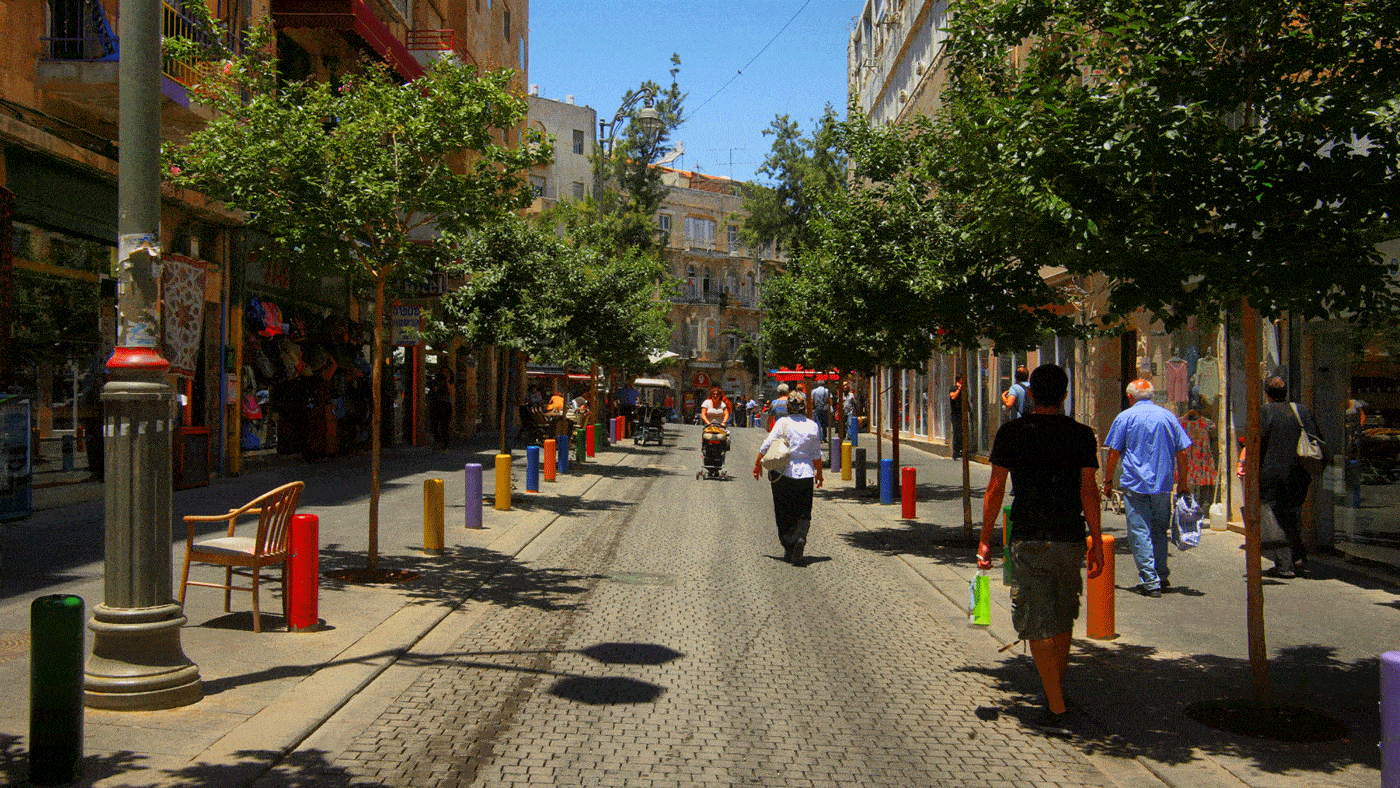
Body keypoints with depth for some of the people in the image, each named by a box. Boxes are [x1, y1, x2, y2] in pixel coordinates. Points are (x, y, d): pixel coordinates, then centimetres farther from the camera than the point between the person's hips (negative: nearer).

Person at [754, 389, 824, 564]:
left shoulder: (782, 422, -6)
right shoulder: (812, 426, 0)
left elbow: (767, 445, -5)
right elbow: (816, 454, 5)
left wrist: (758, 463, 8)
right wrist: (819, 472, 18)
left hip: (783, 473, -1)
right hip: (805, 473, 1)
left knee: (783, 513, 10)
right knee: (803, 513, 7)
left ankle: (788, 547, 9)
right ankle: (800, 538, -20)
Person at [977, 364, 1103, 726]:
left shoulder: (1011, 432, -2)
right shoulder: (1082, 435, 2)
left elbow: (995, 489, -3)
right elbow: (1089, 490, -2)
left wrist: (985, 540, 2)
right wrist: (1096, 542, 4)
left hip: (1029, 538, -3)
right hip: (1070, 537, 3)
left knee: (1038, 622, 2)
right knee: (1063, 619, 19)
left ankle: (1056, 705, -2)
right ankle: (1057, 693, 31)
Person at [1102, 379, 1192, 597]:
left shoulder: (1125, 417, -2)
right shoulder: (1168, 416, 8)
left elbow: (1114, 452, -3)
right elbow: (1182, 452, 8)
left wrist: (1108, 481, 6)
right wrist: (1183, 482, 15)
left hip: (1135, 485, -4)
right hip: (1163, 485, 4)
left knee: (1140, 533, -1)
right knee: (1159, 531, 17)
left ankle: (1150, 581, -4)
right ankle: (1161, 576, 22)